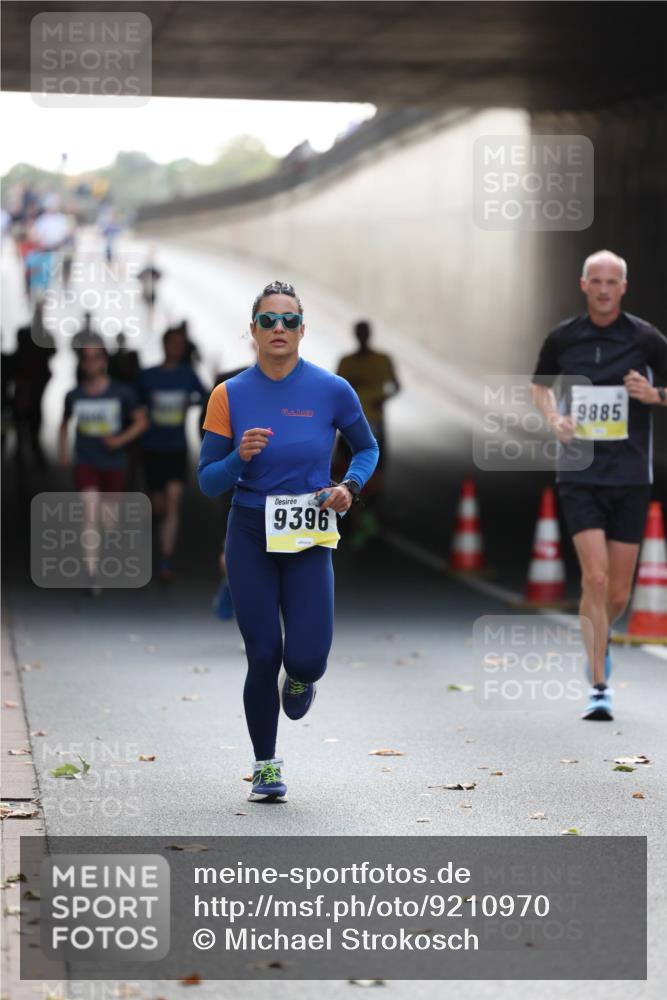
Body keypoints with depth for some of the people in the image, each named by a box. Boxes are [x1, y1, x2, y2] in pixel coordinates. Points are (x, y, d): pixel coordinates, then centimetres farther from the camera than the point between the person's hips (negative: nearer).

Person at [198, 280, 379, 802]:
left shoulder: (333, 391, -5)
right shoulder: (230, 396, -3)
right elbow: (208, 481, -1)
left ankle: (299, 679, 29)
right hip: (250, 537, 0)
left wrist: (350, 486, -8)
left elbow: (367, 449, 11)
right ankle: (266, 764, 17)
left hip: (309, 539, 0)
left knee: (307, 658, -11)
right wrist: (240, 456, -20)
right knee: (263, 656, -2)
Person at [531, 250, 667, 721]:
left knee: (619, 592, 5)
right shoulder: (562, 338, 3)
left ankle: (599, 645, 39)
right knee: (595, 577, -15)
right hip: (580, 474, 0)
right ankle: (599, 688, -9)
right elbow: (541, 384, 21)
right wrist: (553, 418, 2)